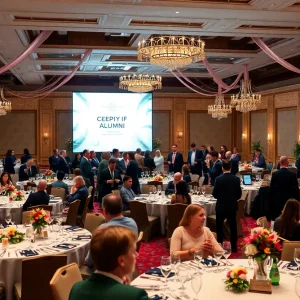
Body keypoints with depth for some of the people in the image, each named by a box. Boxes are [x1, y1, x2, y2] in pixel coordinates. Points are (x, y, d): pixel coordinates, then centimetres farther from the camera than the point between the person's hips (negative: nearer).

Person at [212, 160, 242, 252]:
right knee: (233, 226, 13)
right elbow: (239, 194, 0)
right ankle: (234, 246, 17)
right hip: (232, 206, 3)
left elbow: (215, 194, -10)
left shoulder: (219, 179, -15)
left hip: (221, 206, -2)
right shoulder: (236, 179, -6)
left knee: (219, 227, 11)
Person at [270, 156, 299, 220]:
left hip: (277, 200, 1)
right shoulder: (292, 174, -9)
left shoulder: (275, 174, -6)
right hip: (289, 200, -1)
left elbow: (271, 188, -1)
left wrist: (271, 200, 9)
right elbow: (296, 189, -5)